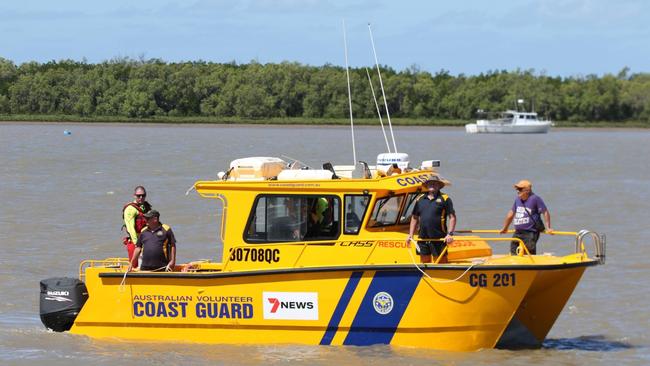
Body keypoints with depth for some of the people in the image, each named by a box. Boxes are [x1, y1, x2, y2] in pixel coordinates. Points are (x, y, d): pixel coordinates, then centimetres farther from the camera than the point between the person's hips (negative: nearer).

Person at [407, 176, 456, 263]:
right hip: (423, 239, 4)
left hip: (439, 239, -4)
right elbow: (414, 218, 18)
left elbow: (452, 217, -3)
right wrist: (410, 235, 10)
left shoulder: (445, 199, 1)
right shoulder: (420, 199, 13)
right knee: (424, 262, 9)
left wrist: (450, 234, -14)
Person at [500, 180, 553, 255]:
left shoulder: (535, 199, -9)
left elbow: (545, 212, -9)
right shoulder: (518, 199, 12)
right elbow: (511, 214, 24)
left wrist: (548, 228, -14)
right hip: (518, 233, 7)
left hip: (530, 233, -7)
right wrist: (505, 228, 33)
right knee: (514, 254, 5)